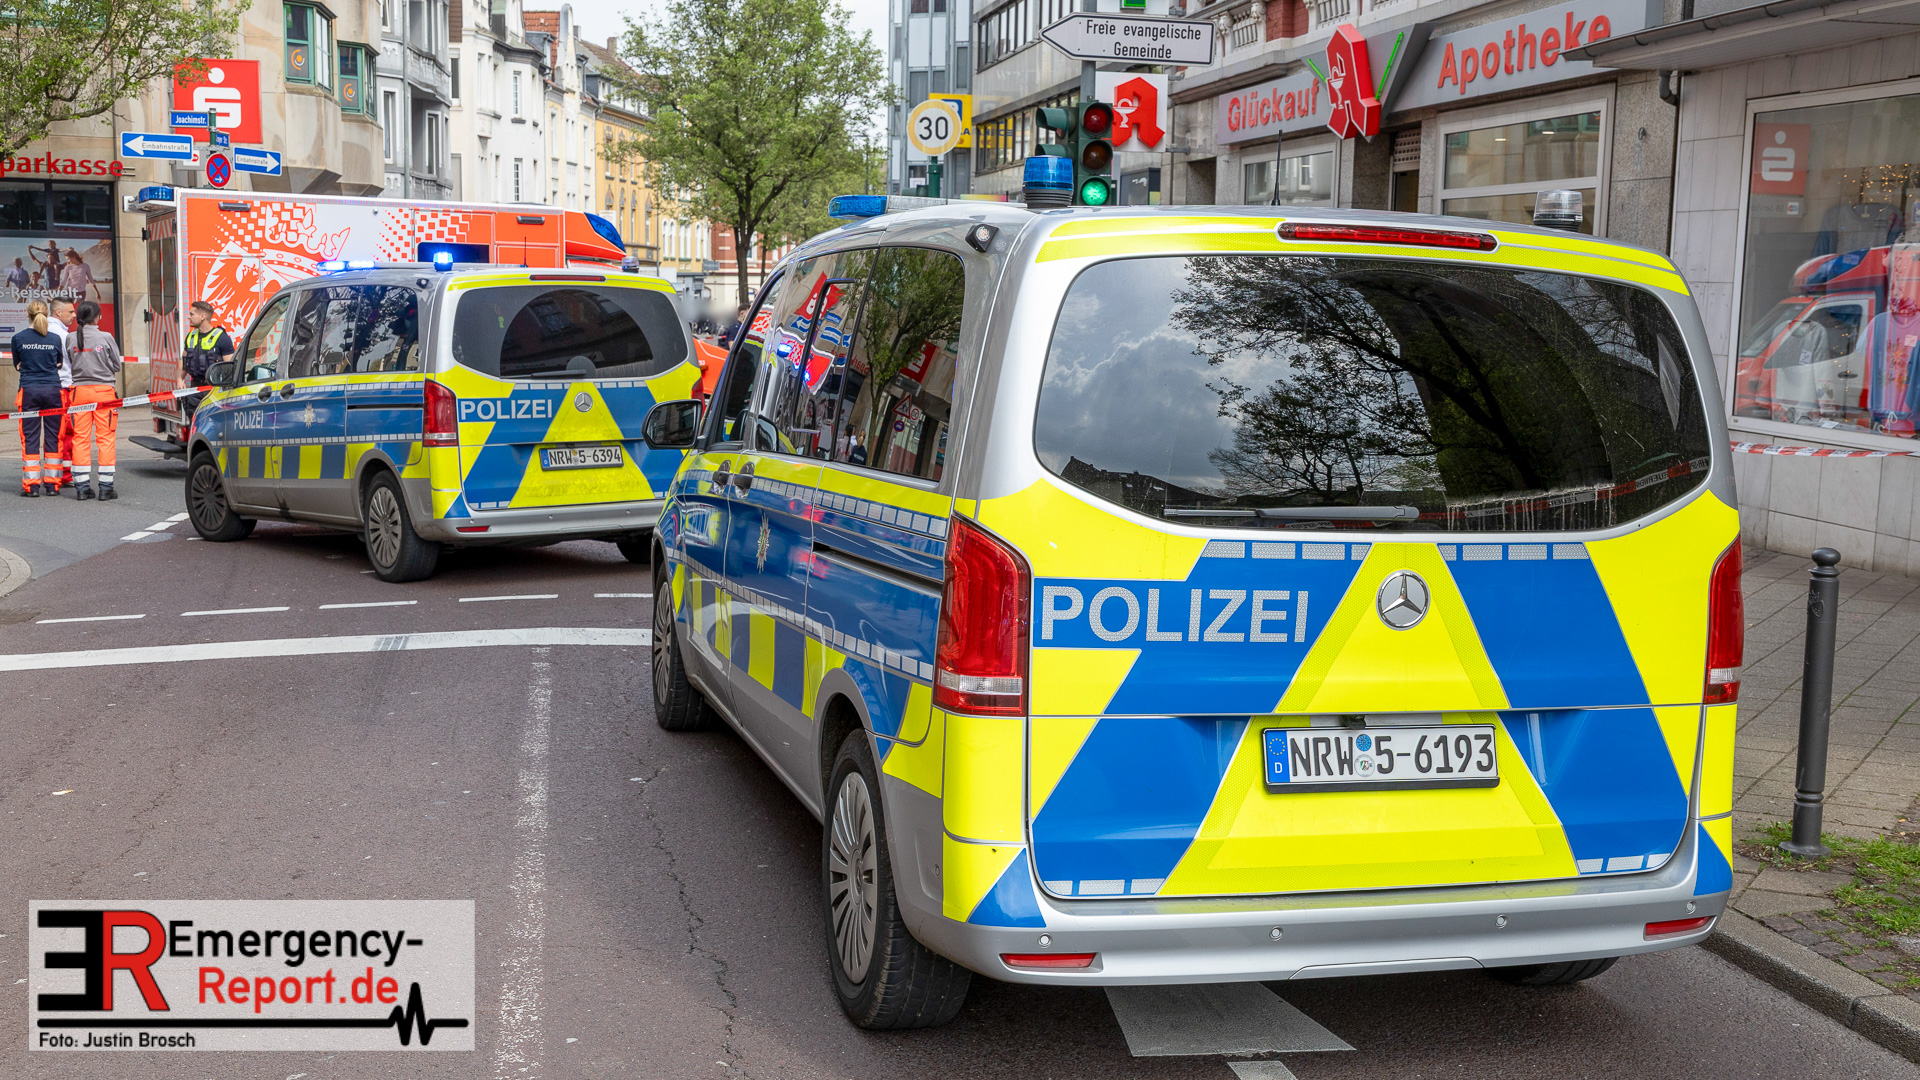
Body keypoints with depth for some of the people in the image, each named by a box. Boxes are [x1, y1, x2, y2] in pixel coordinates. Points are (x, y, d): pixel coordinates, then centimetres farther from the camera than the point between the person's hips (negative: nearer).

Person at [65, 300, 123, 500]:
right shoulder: (105, 337, -8)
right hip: (104, 390, -3)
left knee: (80, 438, 7)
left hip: (80, 390, 3)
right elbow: (116, 365, 1)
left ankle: (82, 488, 8)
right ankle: (106, 487, 1)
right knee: (105, 438, 2)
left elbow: (69, 364, 7)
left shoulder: (71, 338, 0)